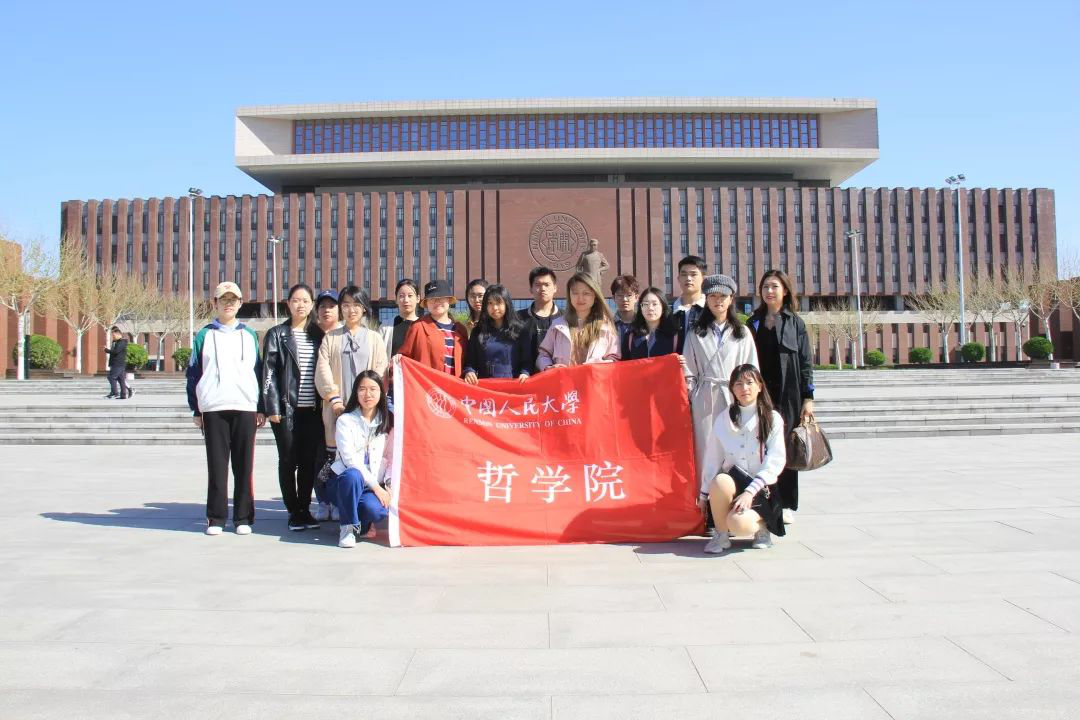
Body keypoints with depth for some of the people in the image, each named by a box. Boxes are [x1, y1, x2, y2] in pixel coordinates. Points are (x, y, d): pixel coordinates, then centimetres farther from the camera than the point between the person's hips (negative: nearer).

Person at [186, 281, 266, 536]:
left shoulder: (249, 335, 12)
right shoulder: (205, 335, 9)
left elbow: (259, 372, 12)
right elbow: (193, 373, 9)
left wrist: (261, 409, 7)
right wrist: (196, 410, 4)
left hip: (246, 408, 1)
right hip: (214, 409, 0)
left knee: (244, 465, 1)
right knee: (217, 465, 1)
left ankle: (244, 517, 9)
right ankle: (216, 517, 9)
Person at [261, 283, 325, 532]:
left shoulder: (318, 335, 11)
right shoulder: (276, 334, 2)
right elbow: (269, 372, -3)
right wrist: (272, 407, -10)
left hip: (313, 409, 3)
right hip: (287, 408, -2)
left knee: (309, 461, 6)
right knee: (288, 461, 2)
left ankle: (304, 509, 17)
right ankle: (293, 511, 13)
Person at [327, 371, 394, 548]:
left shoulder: (388, 421, 7)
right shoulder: (345, 420, -4)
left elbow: (392, 457, 3)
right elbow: (350, 459, -12)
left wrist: (388, 485, -13)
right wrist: (375, 486, -17)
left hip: (377, 485, 2)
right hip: (345, 480, -2)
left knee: (376, 509, -31)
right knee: (352, 476, -37)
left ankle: (362, 524, 7)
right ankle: (348, 527, -16)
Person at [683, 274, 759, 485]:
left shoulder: (743, 333, 11)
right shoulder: (696, 334, 11)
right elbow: (689, 372, 8)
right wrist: (690, 402, 1)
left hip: (735, 399, 0)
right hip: (705, 401, 0)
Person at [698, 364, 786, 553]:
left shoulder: (773, 419, -2)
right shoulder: (723, 419, 5)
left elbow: (775, 461, -10)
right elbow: (712, 459, 7)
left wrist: (750, 491, -21)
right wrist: (704, 494, 7)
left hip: (761, 490, -2)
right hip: (732, 484, 3)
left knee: (738, 523, -32)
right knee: (720, 481, -35)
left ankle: (761, 526, 6)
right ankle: (721, 535, -11)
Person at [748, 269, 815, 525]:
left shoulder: (795, 322, 6)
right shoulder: (753, 323, 11)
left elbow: (806, 362, 3)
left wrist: (808, 398, -3)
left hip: (788, 396, -1)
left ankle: (786, 505, 10)